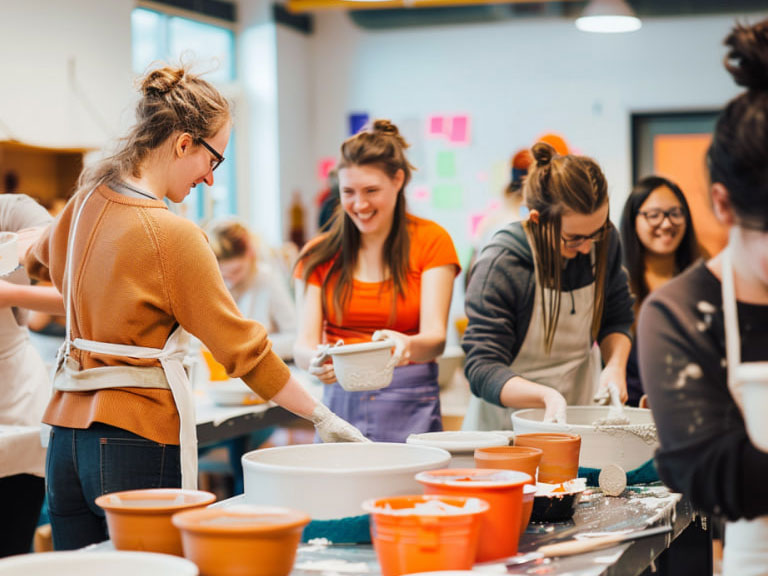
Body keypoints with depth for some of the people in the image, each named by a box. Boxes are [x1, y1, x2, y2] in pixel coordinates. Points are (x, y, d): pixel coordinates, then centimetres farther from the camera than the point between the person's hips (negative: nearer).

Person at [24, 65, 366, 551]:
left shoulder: (87, 201, 7)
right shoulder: (173, 236, -15)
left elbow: (41, 260, 31)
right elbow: (243, 346, -12)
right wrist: (321, 416, -5)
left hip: (69, 433, 8)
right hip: (138, 439, -8)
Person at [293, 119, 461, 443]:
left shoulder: (431, 241, 2)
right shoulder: (319, 255, 7)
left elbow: (436, 337, -8)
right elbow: (304, 344, -2)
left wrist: (406, 345, -30)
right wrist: (315, 361, -26)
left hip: (409, 407, -1)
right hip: (340, 401, 2)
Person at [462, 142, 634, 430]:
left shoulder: (604, 241, -3)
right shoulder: (499, 267, -20)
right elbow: (482, 369, -19)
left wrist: (615, 365, -9)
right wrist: (547, 396, -36)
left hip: (581, 407, 0)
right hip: (509, 417, 0)